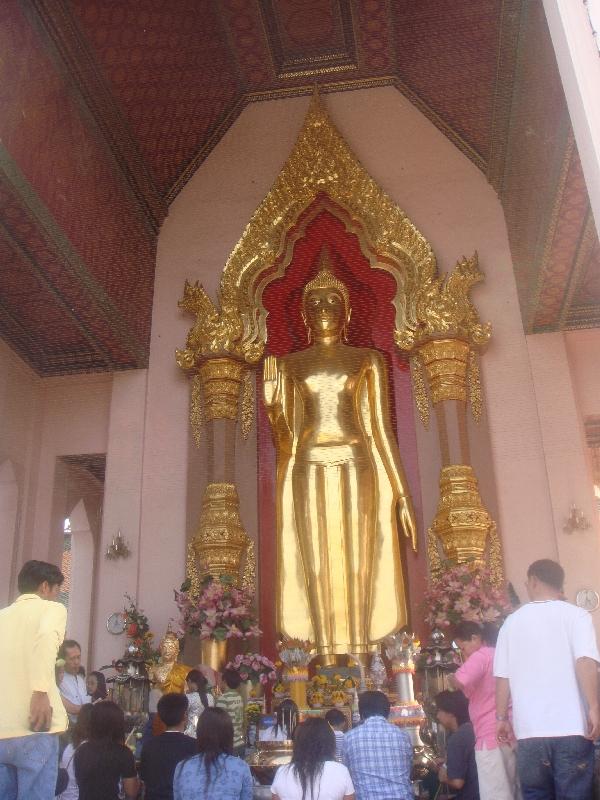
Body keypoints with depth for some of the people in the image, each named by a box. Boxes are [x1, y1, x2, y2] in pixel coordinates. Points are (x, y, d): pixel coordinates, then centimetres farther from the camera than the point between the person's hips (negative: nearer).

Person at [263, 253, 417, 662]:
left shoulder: (368, 359, 10)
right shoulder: (289, 364, 13)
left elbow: (382, 427, 7)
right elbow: (285, 435, 8)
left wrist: (402, 493, 1)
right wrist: (270, 402, -12)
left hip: (356, 465, -1)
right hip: (310, 469, 1)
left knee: (358, 565, -4)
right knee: (317, 569, -2)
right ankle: (327, 660, 1)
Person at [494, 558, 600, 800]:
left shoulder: (513, 621, 8)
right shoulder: (576, 615, 1)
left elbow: (502, 676, 8)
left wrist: (502, 718, 17)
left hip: (529, 729, 2)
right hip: (571, 727, -2)